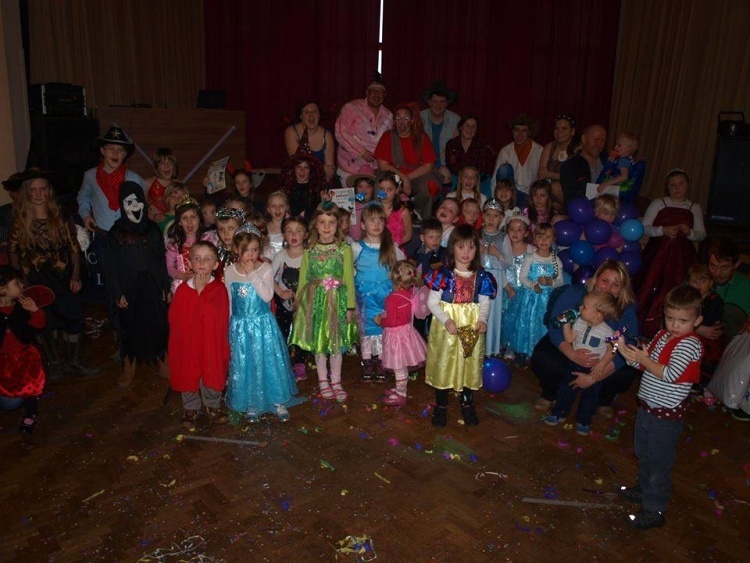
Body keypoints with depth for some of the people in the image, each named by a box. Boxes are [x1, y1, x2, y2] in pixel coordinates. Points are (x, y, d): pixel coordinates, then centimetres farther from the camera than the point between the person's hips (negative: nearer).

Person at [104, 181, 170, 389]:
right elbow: (112, 265, -1)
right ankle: (129, 367, 21)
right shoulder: (116, 232, 0)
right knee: (129, 326, 8)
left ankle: (162, 361, 19)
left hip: (152, 287, 1)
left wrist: (165, 287, -1)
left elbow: (162, 260, 3)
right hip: (129, 288, 0)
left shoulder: (153, 229, 3)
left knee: (157, 325, 4)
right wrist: (117, 293, -7)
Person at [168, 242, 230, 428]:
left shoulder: (219, 288, -9)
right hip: (187, 341, 2)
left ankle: (212, 407, 34)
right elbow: (174, 317, -7)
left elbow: (219, 316, -17)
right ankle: (191, 408, 34)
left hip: (212, 341, -1)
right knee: (188, 375, 14)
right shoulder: (183, 289, -5)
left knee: (212, 374, 11)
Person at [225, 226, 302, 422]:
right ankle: (251, 404, 25)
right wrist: (230, 324, 11)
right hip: (240, 326, 2)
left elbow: (267, 296, -21)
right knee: (244, 364, 9)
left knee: (269, 361, 2)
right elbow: (228, 301, 9)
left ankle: (278, 401, 17)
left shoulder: (265, 268, -8)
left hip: (263, 324, -2)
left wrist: (252, 274, -23)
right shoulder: (230, 272, 0)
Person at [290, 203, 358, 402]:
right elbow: (303, 279, 7)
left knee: (336, 342, 7)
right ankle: (323, 380, 26)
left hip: (337, 300, -1)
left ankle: (336, 381, 23)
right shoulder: (309, 250, 2)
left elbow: (349, 279, -3)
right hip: (315, 300, 2)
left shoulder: (344, 249, -4)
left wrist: (350, 306, -4)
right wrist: (299, 304, 5)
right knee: (318, 342, 10)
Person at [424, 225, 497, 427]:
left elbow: (484, 303, 6)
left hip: (472, 328, 3)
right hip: (446, 326, -2)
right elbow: (432, 302, -9)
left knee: (470, 363, 11)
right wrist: (446, 320, -21)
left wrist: (482, 320, -13)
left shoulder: (481, 276, 0)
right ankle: (441, 404, 22)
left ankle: (467, 403, 31)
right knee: (444, 362, 5)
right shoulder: (443, 274, -9)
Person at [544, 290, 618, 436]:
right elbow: (569, 339, -7)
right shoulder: (580, 322, -8)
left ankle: (583, 421, 31)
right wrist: (566, 323, -15)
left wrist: (601, 364, -23)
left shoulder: (606, 332, -20)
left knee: (590, 395, 12)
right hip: (575, 363, 4)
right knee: (566, 389, 15)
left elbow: (611, 351, -13)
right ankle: (559, 413, 33)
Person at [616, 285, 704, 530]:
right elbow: (642, 361, 5)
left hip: (667, 416, -8)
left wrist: (644, 359, -23)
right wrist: (625, 350, -11)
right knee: (643, 454, 25)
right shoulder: (663, 336, 4)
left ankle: (654, 510, 19)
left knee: (659, 463, 5)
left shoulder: (690, 344, -21)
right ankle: (645, 489, 47)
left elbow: (669, 375, -28)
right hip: (648, 407, 8)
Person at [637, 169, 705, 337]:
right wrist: (663, 230, -17)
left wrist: (690, 232, -11)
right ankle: (644, 326, 6)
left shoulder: (695, 208, 11)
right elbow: (644, 227, -2)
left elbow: (702, 234, 10)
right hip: (658, 252, -1)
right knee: (650, 288, -5)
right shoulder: (658, 203, 4)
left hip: (682, 256, 2)